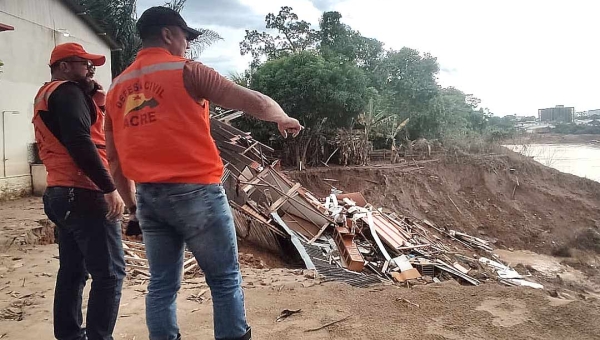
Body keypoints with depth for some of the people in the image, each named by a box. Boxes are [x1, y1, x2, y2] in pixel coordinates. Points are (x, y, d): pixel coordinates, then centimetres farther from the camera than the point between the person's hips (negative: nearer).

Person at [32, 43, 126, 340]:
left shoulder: (47, 96, 23)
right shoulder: (67, 92, -9)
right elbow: (80, 143, -22)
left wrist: (93, 91, 12)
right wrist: (110, 188, -23)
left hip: (61, 194, 11)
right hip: (83, 195, -10)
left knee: (73, 270, 14)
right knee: (109, 272, -9)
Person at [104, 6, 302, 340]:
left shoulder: (118, 87, 13)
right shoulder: (186, 71, -5)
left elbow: (114, 157, 16)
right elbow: (256, 103, -7)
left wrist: (132, 202, 24)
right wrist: (284, 119, 12)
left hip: (149, 196, 6)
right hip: (195, 192, -6)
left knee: (162, 284, 13)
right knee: (225, 281, 6)